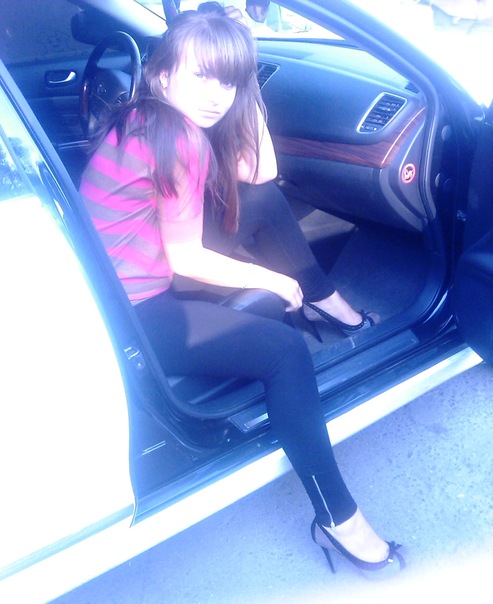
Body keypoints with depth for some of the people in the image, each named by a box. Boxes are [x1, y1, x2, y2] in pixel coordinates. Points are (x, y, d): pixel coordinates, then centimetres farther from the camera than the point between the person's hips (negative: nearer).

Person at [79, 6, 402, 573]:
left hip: (123, 290, 10)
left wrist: (241, 85, 1)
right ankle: (337, 517, -5)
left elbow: (260, 171, 8)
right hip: (127, 320, -10)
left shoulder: (149, 118, 7)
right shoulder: (180, 139, -21)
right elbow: (185, 259, -16)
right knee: (284, 349, -16)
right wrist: (272, 280, -5)